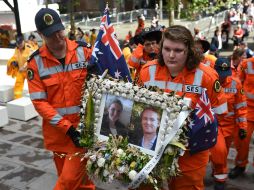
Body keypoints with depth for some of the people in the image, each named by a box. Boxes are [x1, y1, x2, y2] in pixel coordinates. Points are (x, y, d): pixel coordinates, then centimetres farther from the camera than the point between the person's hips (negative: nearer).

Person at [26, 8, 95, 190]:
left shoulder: (83, 51, -4)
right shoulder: (36, 62, -5)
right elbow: (39, 102, -8)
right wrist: (66, 127, -15)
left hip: (84, 125, -1)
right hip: (57, 130, 2)